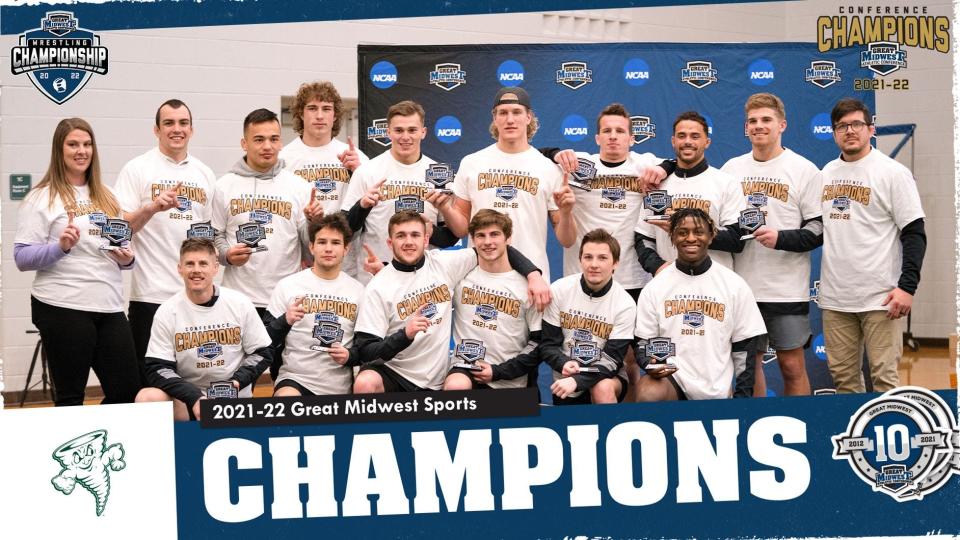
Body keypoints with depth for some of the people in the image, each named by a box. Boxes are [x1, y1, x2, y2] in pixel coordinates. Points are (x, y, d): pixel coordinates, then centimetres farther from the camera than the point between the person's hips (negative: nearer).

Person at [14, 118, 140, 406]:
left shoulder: (105, 196, 16)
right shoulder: (42, 197, -2)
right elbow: (22, 257, -7)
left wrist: (127, 259, 2)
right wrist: (60, 246, -23)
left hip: (110, 307, 6)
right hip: (63, 308, -6)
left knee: (128, 391, 6)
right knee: (70, 397, 2)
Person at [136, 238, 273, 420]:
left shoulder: (240, 303, 1)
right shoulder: (167, 311, -2)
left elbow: (263, 352, 7)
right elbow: (157, 369, -5)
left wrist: (237, 381, -11)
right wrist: (194, 396, -20)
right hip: (186, 398, 1)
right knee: (147, 398, -27)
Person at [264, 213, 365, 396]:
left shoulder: (358, 291, 9)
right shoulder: (288, 285, 4)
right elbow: (266, 342, 4)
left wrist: (350, 356, -7)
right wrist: (285, 321, -16)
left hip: (341, 388, 3)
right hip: (294, 379, -3)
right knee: (286, 399, -34)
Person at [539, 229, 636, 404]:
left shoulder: (625, 304, -14)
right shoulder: (559, 290, -10)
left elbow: (612, 361, -17)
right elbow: (547, 344, -4)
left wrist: (576, 381, -32)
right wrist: (563, 364, -26)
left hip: (607, 377, -3)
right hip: (565, 379, 3)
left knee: (603, 389, -32)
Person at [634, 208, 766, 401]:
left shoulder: (735, 286, 3)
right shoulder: (654, 288, 4)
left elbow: (744, 348, 5)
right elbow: (644, 342, 7)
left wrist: (742, 399, -2)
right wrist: (650, 365, -16)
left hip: (718, 392, 1)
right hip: (669, 378, -1)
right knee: (648, 395, -32)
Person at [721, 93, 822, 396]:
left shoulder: (804, 170, 0)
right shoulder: (731, 169, 11)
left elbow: (820, 229, -3)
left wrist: (781, 238, -17)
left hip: (787, 289, -3)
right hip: (741, 286, 3)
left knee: (792, 365, 1)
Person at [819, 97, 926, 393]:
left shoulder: (893, 173, -4)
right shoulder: (826, 173, 12)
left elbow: (914, 234, -7)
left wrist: (907, 286, -15)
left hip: (879, 297, -5)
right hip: (834, 296, 5)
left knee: (884, 375, -3)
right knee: (843, 375, 10)